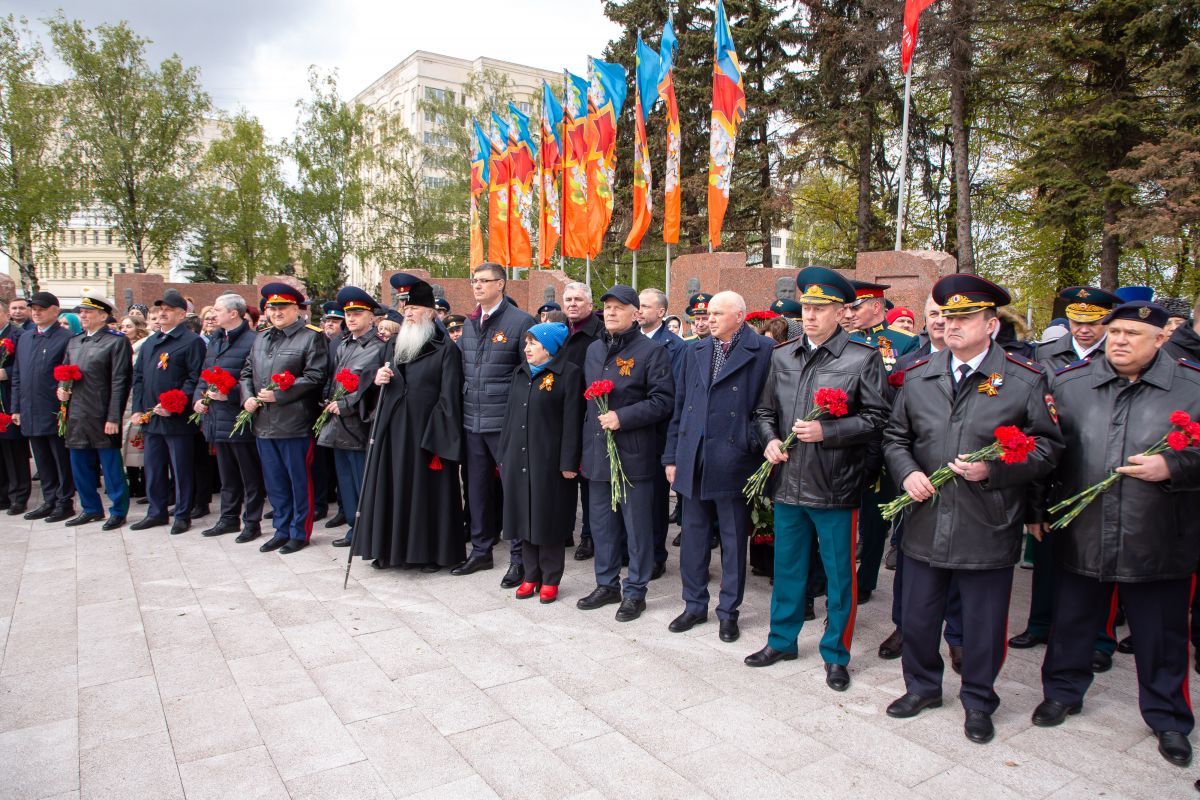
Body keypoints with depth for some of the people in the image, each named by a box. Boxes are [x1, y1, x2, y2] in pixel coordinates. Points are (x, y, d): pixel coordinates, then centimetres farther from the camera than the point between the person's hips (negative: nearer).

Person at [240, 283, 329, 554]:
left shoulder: (312, 337, -6)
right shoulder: (261, 338, 16)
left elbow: (315, 376, -15)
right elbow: (247, 372, 22)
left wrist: (278, 395, -17)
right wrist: (248, 397, 2)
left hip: (294, 424, -7)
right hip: (264, 424, 7)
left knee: (299, 481, 4)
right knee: (274, 482, 15)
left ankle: (299, 533, 16)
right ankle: (282, 530, 27)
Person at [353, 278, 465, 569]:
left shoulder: (446, 348, -7)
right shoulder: (395, 343, 14)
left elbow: (449, 396, -13)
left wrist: (440, 439, -18)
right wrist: (379, 379, -2)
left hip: (426, 431, -6)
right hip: (392, 429, 6)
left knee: (428, 489, 1)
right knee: (393, 486, 10)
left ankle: (432, 550, 14)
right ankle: (389, 547, 22)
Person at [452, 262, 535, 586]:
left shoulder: (521, 322, -8)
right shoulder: (468, 324, 13)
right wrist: (462, 408, 13)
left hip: (505, 422, -6)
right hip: (472, 422, 7)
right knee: (478, 486, 15)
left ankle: (519, 556, 14)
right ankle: (481, 550, 29)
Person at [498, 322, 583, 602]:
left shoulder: (569, 373, -6)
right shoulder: (521, 373, 14)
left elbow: (572, 421, -11)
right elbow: (510, 414, 17)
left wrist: (568, 462, -14)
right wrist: (504, 454, 13)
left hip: (549, 461, -6)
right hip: (518, 460, 6)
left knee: (549, 518, 2)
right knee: (524, 516, 10)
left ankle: (550, 579, 15)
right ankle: (531, 575, 22)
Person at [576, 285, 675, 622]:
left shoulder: (651, 351, -7)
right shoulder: (594, 350, 13)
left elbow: (663, 401, -13)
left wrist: (622, 417, -19)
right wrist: (586, 437, 13)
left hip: (634, 454, -6)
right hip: (597, 453, 7)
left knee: (637, 526, 4)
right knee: (601, 523, 15)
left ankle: (635, 591, 18)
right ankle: (607, 584, 30)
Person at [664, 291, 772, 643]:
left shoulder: (763, 351, -5)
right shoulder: (695, 352, 11)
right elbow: (679, 406, 12)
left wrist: (758, 447, -11)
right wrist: (672, 456, 10)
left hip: (732, 462, -5)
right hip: (693, 461, 5)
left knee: (734, 540, 9)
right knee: (693, 537, 14)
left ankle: (729, 610, 24)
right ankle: (694, 605, 29)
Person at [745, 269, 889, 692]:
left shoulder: (863, 358, -5)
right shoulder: (782, 356, 9)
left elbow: (876, 419, -7)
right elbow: (764, 410, 16)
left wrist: (826, 431, -18)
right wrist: (770, 439, -3)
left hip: (836, 487, -4)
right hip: (788, 482, 4)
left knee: (839, 574, 8)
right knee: (787, 567, 17)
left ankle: (835, 654, 26)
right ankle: (782, 639, 35)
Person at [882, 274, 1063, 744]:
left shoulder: (1026, 379, -4)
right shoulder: (918, 376, 6)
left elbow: (1047, 448, -4)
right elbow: (895, 436, 12)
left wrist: (992, 470, -18)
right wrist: (907, 473, -6)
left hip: (988, 529, -3)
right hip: (925, 523, 3)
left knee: (984, 624, 11)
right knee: (917, 617, 16)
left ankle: (978, 702, 34)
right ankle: (922, 687, 39)